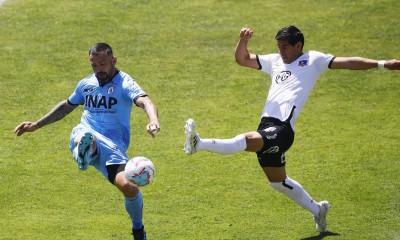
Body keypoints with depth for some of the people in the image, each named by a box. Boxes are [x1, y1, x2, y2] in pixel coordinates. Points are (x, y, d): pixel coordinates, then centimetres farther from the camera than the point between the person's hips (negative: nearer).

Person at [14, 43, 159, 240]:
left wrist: (153, 120, -45)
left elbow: (145, 101, -22)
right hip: (86, 134, 3)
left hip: (113, 145, -3)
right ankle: (84, 150, -77)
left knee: (128, 186, -22)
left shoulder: (124, 83, -2)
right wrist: (36, 125, 38)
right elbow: (67, 106, 35)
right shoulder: (86, 84, 16)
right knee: (84, 136, -37)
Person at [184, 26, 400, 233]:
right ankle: (317, 209, 32)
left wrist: (381, 64, 1)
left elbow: (348, 63, 7)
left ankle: (200, 145, -51)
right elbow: (242, 59, 27)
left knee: (249, 140, -35)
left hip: (282, 128, -8)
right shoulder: (275, 61, 25)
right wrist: (243, 40, 6)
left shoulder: (313, 60, 9)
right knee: (278, 181, 17)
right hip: (267, 126, 8)